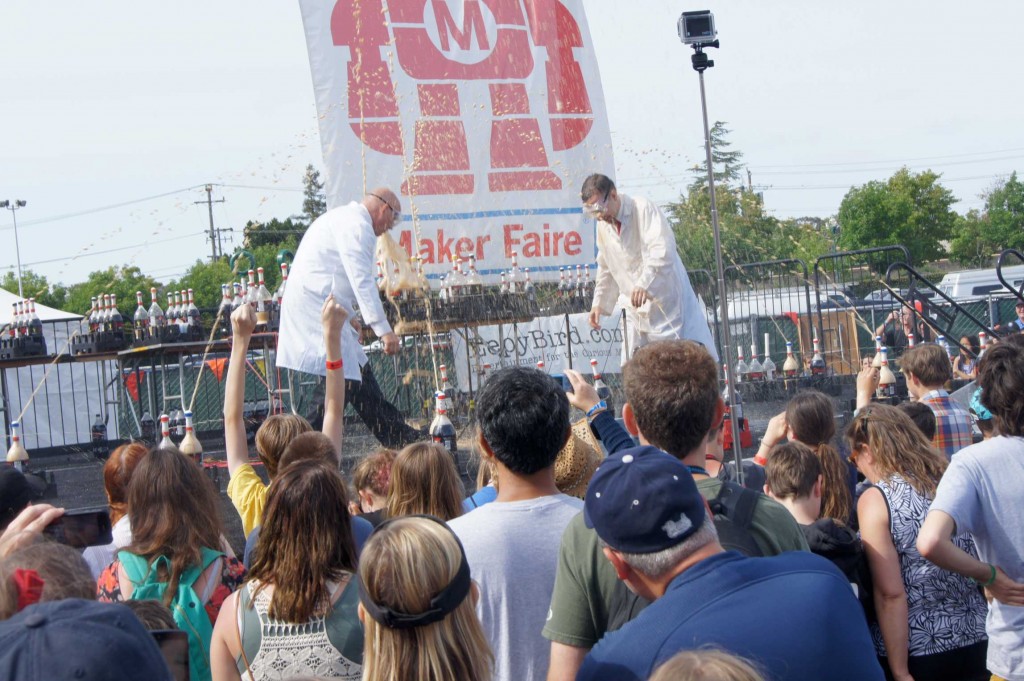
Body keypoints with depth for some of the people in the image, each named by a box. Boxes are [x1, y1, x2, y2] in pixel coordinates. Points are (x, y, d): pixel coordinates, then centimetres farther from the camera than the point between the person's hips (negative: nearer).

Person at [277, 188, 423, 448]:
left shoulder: (341, 217, 22)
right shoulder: (358, 225, -12)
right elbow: (362, 280, -20)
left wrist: (348, 315, 34)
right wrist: (383, 329, -23)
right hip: (317, 307, -11)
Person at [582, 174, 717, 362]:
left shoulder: (645, 210, -14)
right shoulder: (603, 226, 8)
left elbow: (662, 249, -29)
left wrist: (644, 284, -42)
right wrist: (599, 302, 15)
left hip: (667, 302, -6)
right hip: (636, 310, 6)